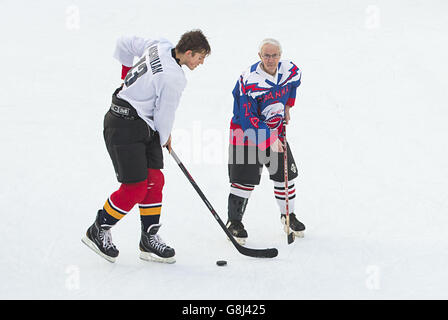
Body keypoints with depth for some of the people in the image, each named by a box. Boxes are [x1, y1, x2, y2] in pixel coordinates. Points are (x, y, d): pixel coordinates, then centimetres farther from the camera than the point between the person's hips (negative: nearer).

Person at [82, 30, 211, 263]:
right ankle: (98, 231, 11)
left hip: (145, 126, 10)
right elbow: (165, 114, -11)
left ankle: (149, 239, 13)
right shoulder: (173, 78, -22)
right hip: (124, 126, -10)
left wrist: (129, 73, 30)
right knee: (135, 187, -8)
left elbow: (124, 44, 15)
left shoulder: (160, 46, 2)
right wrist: (164, 139, 8)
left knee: (154, 180, 7)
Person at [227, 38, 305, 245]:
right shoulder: (249, 81, -26)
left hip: (276, 130, 6)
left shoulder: (290, 70, -9)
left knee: (285, 173, 10)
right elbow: (248, 118, -26)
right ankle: (234, 222, 7)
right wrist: (269, 140, -29)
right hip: (247, 132, -6)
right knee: (245, 179, -8)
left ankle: (288, 215, 29)